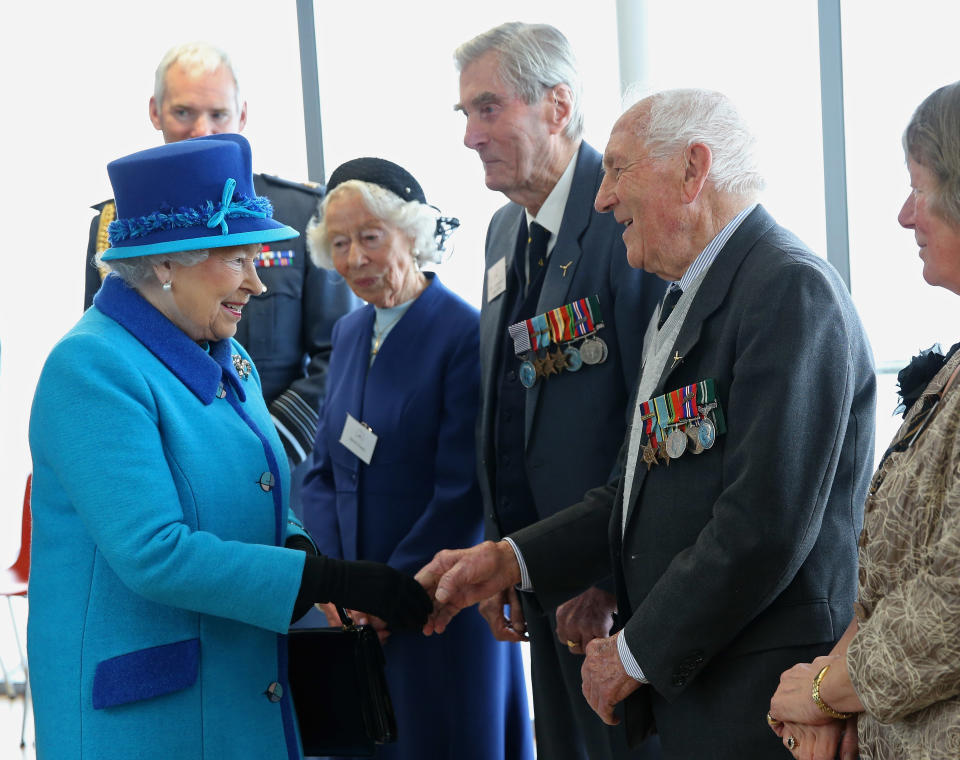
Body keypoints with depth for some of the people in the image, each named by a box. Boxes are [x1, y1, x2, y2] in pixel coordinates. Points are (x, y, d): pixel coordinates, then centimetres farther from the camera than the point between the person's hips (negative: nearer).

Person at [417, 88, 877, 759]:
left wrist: (636, 654, -14)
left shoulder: (793, 289, -16)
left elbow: (764, 527, -23)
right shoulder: (686, 300, 17)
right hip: (683, 691, 9)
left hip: (758, 704, -9)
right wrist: (512, 559, 8)